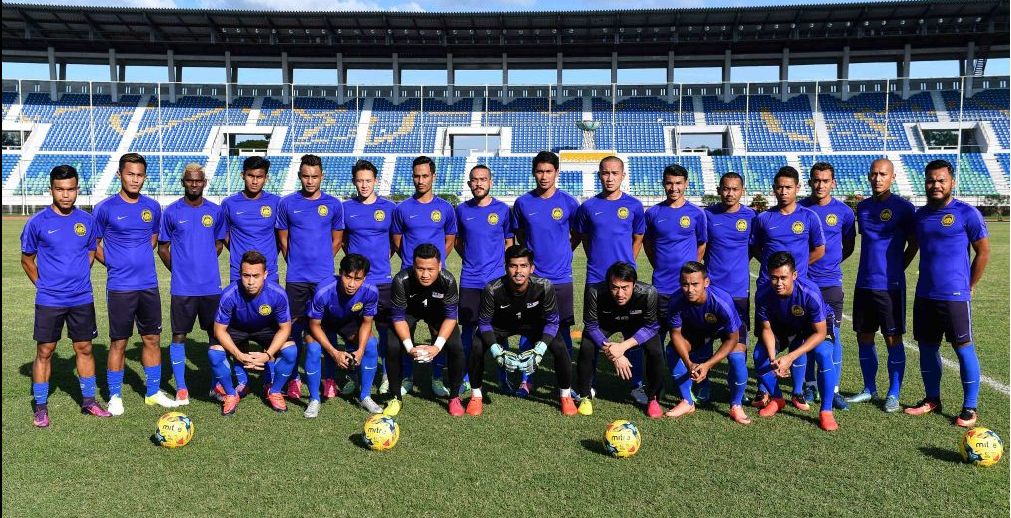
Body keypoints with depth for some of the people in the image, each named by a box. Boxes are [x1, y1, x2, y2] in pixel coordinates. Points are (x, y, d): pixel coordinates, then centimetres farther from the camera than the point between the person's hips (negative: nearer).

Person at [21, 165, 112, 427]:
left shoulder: (87, 220, 1)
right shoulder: (38, 222, -6)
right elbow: (27, 259, 4)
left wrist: (78, 278, 8)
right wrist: (43, 285, -1)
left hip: (82, 299, 3)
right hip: (49, 300, -2)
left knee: (84, 349, 9)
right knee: (45, 351, 4)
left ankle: (89, 401, 21)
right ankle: (40, 407, 16)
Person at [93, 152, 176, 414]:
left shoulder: (152, 207, 5)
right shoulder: (106, 208, -6)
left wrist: (140, 260, 9)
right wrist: (116, 264, -2)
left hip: (149, 285, 4)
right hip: (120, 287, -4)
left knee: (152, 339, 10)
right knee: (119, 342, 3)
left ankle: (154, 392, 22)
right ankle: (115, 397, 17)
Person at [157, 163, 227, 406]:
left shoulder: (215, 211, 4)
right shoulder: (171, 212, -1)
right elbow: (163, 248, 6)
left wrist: (206, 265, 9)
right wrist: (179, 270, 4)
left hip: (211, 285, 2)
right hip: (182, 286, -2)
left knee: (215, 333, 9)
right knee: (179, 335, 2)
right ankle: (181, 389, 12)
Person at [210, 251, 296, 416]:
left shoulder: (277, 294, -31)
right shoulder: (229, 295, -33)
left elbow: (284, 328, -18)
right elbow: (220, 329, -20)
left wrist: (267, 355, -32)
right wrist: (239, 356, -33)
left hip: (266, 329, 0)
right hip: (236, 329, 0)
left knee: (290, 351, -24)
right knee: (214, 352, -26)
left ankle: (274, 392, 3)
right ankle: (231, 394, 1)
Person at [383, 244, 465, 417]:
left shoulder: (448, 280, -34)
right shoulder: (401, 280, -35)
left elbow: (451, 315, -23)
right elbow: (399, 317, -24)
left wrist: (438, 346, -35)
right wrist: (409, 347, -36)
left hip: (437, 312, 0)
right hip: (409, 311, 0)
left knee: (456, 347, -20)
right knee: (392, 347, -21)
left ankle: (454, 397, 3)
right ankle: (395, 398, 3)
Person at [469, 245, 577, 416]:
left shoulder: (544, 287, -32)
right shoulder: (493, 290, -33)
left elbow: (552, 321, -20)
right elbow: (484, 323, -20)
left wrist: (538, 351, -32)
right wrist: (497, 352, -33)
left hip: (533, 324, 0)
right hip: (501, 324, 0)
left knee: (559, 347, -20)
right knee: (477, 347, -24)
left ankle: (566, 396, 5)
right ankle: (476, 396, 0)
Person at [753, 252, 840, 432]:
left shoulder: (810, 292, -40)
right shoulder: (763, 294, -31)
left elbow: (820, 333, -30)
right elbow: (766, 329, -16)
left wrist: (790, 357, -39)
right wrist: (773, 358, -35)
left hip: (815, 324, -3)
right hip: (783, 325, 3)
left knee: (823, 353, -30)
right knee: (760, 355, -14)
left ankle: (826, 412, -16)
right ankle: (777, 399, 12)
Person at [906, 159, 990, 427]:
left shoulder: (967, 213, -6)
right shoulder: (920, 215, 9)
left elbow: (983, 251, -2)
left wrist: (969, 286, 1)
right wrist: (928, 281, 16)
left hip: (954, 296, -5)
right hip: (924, 295, 6)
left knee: (964, 348, 1)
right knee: (927, 348, 11)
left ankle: (970, 407, 11)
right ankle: (932, 399, 25)